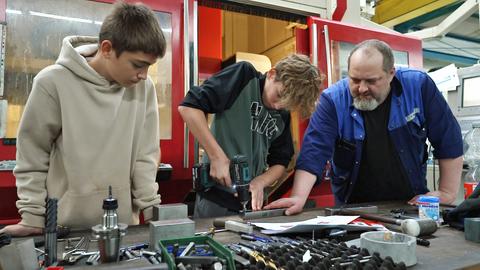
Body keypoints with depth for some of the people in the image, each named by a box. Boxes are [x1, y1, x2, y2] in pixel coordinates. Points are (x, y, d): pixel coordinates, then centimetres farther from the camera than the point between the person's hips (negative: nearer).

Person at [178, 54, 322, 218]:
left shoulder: (283, 116, 6)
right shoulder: (245, 76, -11)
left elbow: (280, 162, 10)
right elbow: (188, 107, -18)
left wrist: (259, 182, -10)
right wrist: (217, 157, -21)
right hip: (216, 198, -5)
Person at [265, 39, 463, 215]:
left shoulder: (419, 86, -7)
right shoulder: (332, 100, -12)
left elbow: (449, 141, -1)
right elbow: (314, 151, -17)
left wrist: (447, 193, -2)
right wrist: (299, 198, -28)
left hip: (410, 205, 2)